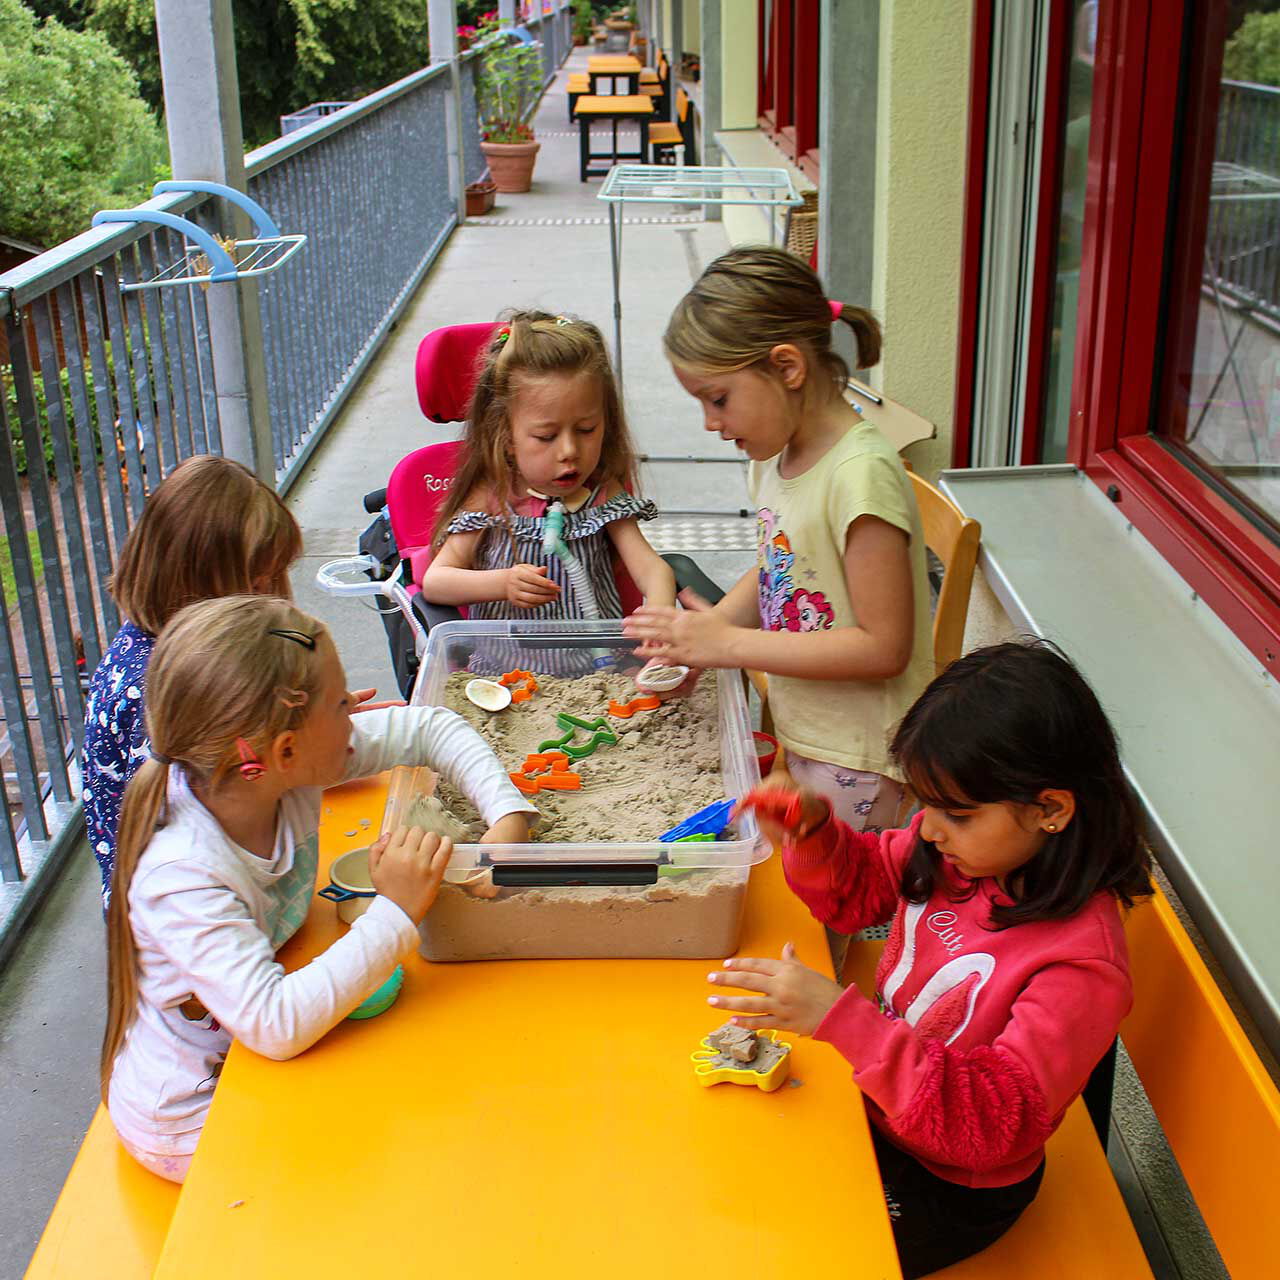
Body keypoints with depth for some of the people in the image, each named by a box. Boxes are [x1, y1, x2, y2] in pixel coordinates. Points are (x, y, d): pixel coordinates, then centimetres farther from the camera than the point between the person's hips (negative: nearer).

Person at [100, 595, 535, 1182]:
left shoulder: (285, 776, -17)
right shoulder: (182, 876, -36)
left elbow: (430, 728, -5)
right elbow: (275, 1024, -44)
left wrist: (508, 815, -19)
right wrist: (396, 913, -42)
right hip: (190, 1123, -7)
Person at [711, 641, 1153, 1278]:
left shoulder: (1080, 967, -33)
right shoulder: (962, 847, -13)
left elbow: (995, 1121, -35)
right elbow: (859, 886, 5)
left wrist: (843, 1017, -43)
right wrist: (812, 831, -18)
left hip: (954, 1190, -6)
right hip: (878, 1100, 6)